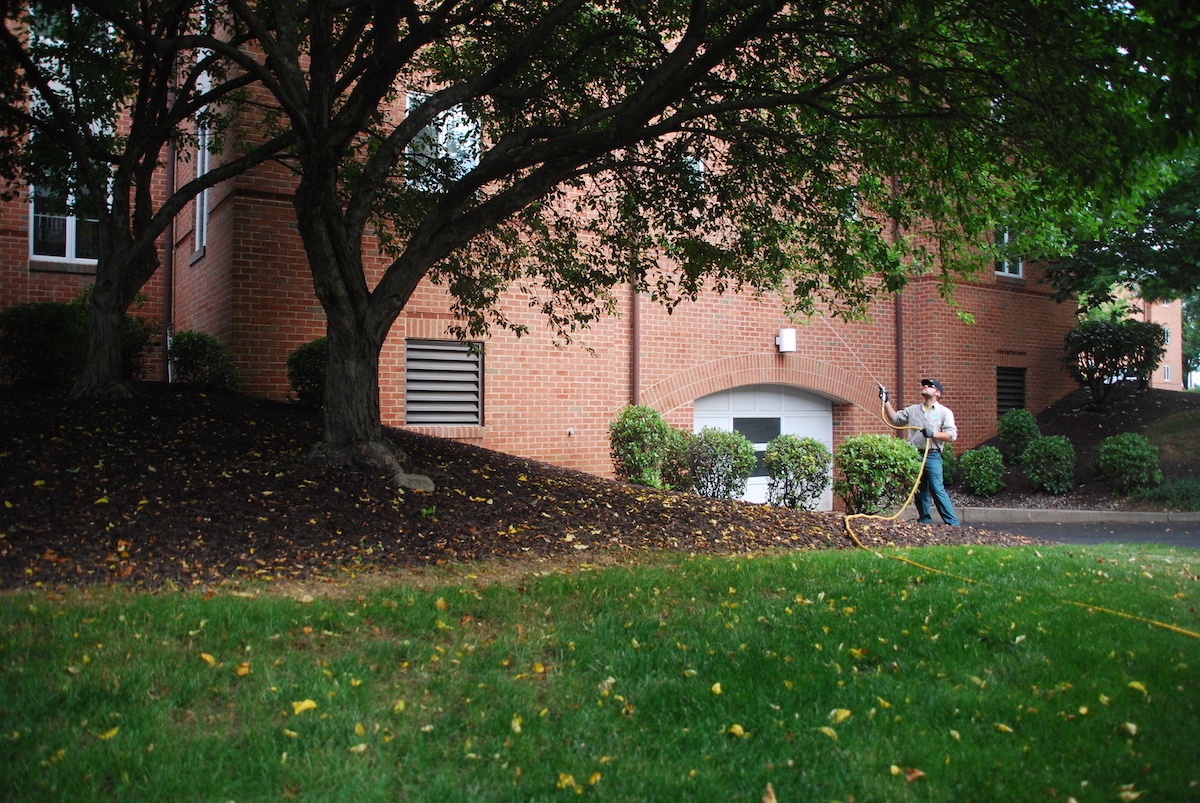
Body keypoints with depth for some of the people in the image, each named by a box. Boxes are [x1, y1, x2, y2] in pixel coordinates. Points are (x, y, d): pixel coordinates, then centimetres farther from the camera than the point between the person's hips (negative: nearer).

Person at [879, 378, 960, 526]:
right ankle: (925, 521, 20)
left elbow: (952, 435, -4)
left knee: (937, 489, -13)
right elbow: (895, 418, 18)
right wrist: (886, 401, 12)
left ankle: (953, 523, -10)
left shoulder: (945, 412, 4)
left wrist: (933, 434, -19)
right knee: (920, 491, 11)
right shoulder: (913, 409, 17)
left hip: (932, 456, -5)